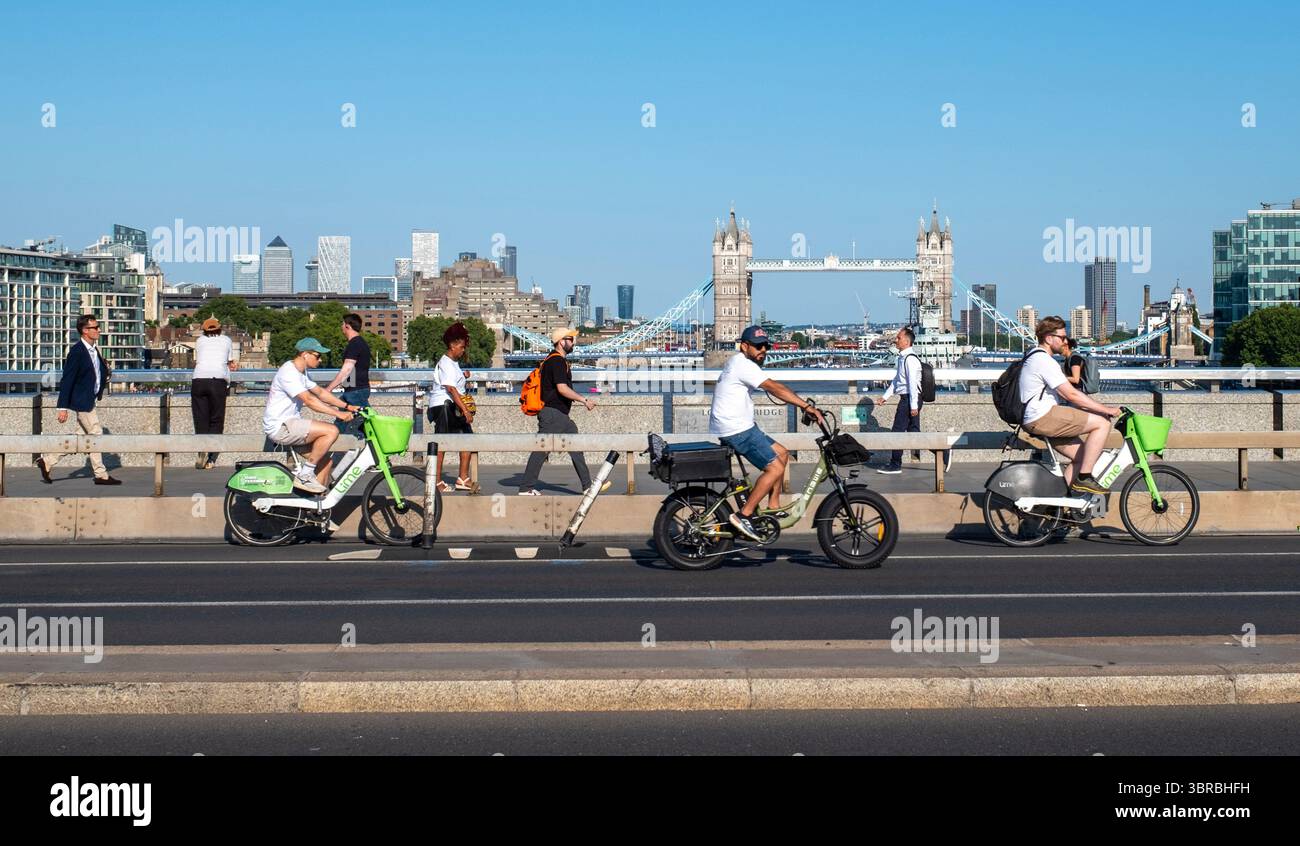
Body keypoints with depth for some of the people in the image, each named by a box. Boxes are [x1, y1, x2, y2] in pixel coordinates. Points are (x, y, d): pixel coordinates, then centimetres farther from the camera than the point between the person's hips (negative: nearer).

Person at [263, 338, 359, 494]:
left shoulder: (300, 372, 16)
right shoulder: (288, 373, -18)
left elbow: (320, 391, 19)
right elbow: (309, 400, -26)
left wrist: (347, 407, 10)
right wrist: (338, 414, -29)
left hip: (290, 424, 11)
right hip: (280, 427, -11)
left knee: (326, 461, 6)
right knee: (332, 431, -22)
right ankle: (305, 475, -17)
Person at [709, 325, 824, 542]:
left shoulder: (738, 363, 18)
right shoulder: (743, 364, -16)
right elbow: (774, 388, -25)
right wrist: (807, 406, -29)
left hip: (742, 427, 11)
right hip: (736, 430, -11)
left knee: (781, 454, 18)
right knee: (775, 468, -14)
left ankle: (773, 507, 20)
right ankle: (743, 516, -14)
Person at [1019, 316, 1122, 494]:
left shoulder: (1035, 356, 20)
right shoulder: (1044, 361, -14)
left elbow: (1066, 393, 23)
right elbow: (1072, 395, -19)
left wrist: (1099, 408, 15)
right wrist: (1105, 409, -14)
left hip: (1035, 420, 11)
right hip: (1044, 417, -11)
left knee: (1081, 457, 11)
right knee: (1102, 423, -12)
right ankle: (1084, 478, -10)